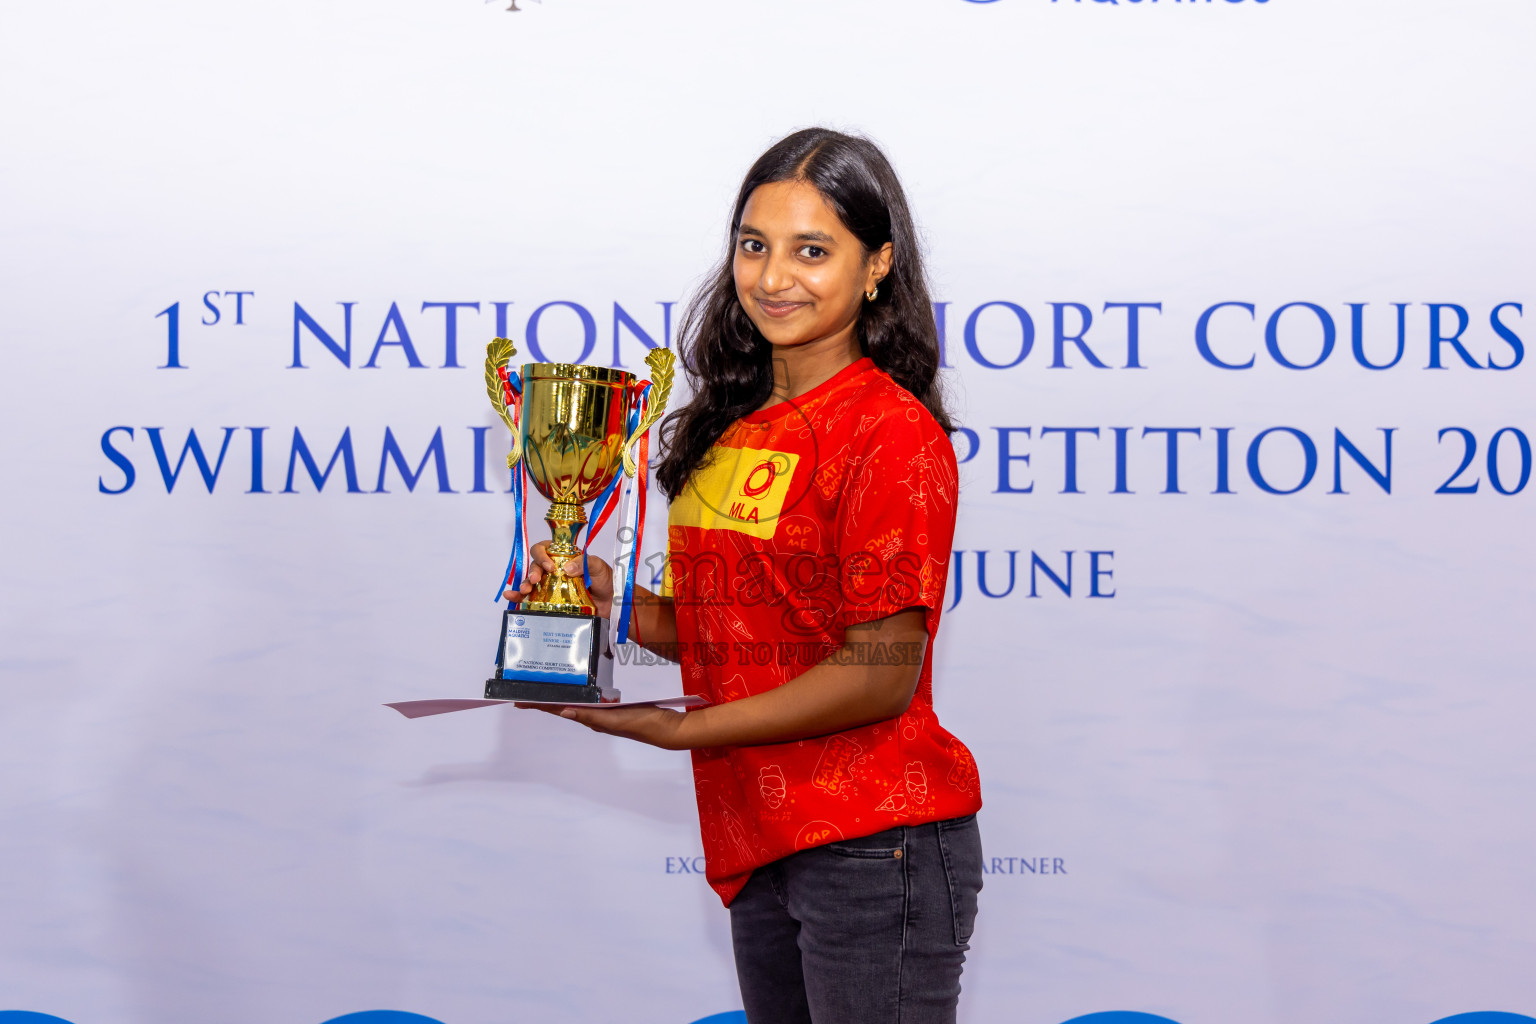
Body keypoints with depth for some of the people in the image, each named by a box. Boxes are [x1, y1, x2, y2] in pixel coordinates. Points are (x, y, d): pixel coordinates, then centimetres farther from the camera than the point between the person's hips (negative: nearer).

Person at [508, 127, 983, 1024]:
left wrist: (678, 729, -15)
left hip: (875, 846, -8)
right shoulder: (733, 428, 11)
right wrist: (619, 603, -1)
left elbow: (880, 674, -16)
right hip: (762, 848, 8)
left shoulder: (891, 430, -12)